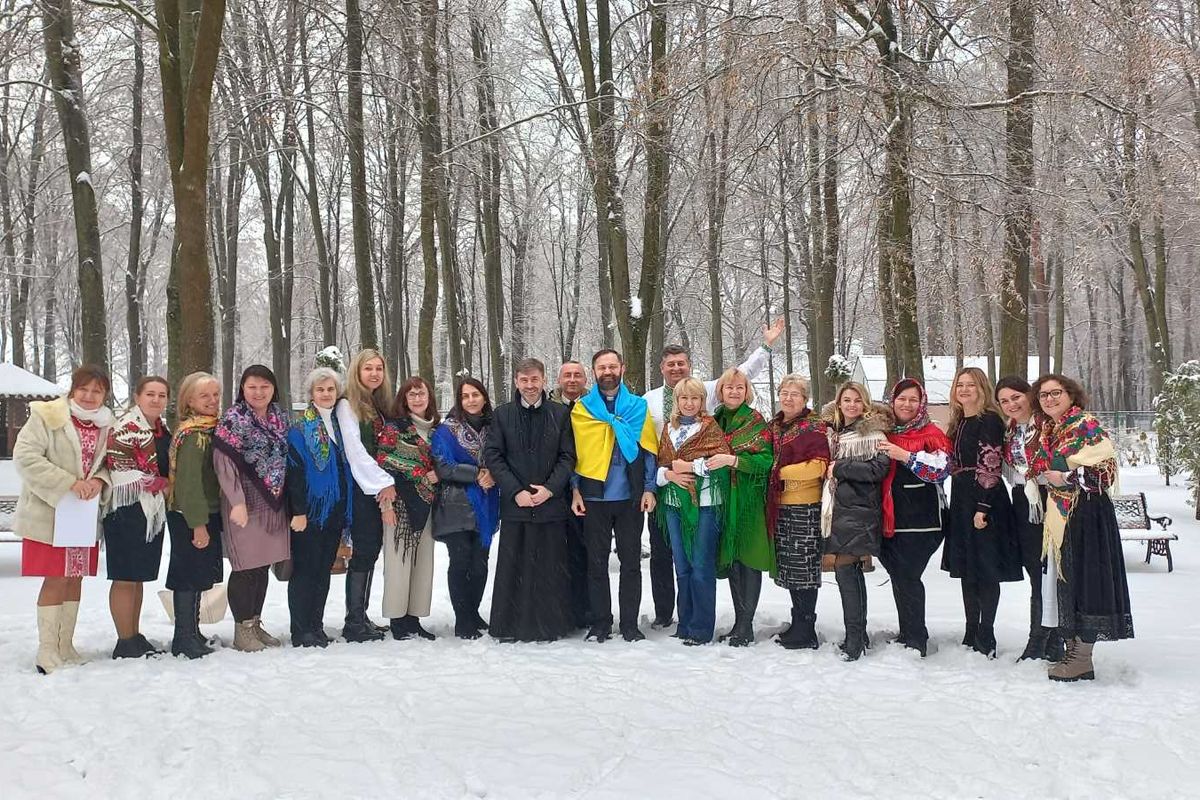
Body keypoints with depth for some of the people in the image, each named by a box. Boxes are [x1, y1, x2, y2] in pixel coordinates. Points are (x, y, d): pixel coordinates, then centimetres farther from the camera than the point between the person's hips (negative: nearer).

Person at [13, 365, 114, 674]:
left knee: (75, 578, 11)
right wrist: (70, 483, -22)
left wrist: (100, 481, -10)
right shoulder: (46, 416, -10)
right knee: (56, 579, -4)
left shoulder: (106, 424, 6)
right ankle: (47, 651, 5)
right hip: (50, 513, -5)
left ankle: (66, 645, 23)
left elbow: (109, 462, 15)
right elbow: (25, 456, -17)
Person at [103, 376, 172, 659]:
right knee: (125, 578, -3)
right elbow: (120, 470, -19)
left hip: (152, 512, 9)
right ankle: (125, 643, 2)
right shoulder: (126, 428, -13)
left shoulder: (162, 429, 14)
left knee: (138, 577, 14)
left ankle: (135, 636, 22)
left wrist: (166, 490, 9)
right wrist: (159, 486, -12)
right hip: (127, 511, -8)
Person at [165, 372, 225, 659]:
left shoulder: (211, 429, 11)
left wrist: (212, 519, 15)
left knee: (196, 576, 16)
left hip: (205, 514, 9)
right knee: (189, 576, -2)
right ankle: (184, 639, 5)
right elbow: (188, 481, -21)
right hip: (188, 517, -9)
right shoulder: (192, 434, -17)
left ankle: (191, 635, 26)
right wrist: (198, 524, -22)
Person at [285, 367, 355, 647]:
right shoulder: (299, 429, -5)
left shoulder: (340, 424, 13)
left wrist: (346, 512, 12)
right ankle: (301, 632, 3)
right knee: (305, 569, -2)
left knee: (324, 570, 11)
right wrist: (298, 511, -18)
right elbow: (294, 471, -12)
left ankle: (316, 628, 18)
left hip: (335, 511, 6)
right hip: (309, 510, -6)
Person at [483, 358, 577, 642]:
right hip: (514, 504, 0)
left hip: (551, 503, 0)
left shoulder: (560, 414, 6)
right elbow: (492, 456, 0)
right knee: (513, 568, 3)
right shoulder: (502, 414, 6)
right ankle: (510, 626, 11)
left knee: (550, 568, 3)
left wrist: (550, 488, -10)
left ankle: (550, 625, 12)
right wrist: (515, 491, -9)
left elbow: (568, 456, 3)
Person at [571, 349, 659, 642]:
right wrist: (575, 489, -4)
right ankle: (600, 623, 13)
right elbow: (573, 452, 4)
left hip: (630, 498, 0)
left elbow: (649, 451, 4)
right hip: (594, 497, 0)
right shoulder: (581, 408, 5)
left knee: (631, 562, 5)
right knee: (597, 563, 5)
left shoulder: (638, 406, 6)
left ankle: (630, 624, 11)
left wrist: (649, 488, -4)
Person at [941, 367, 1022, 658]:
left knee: (986, 571, -3)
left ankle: (986, 640, 2)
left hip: (985, 503, -9)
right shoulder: (958, 422, 15)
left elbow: (990, 466, -16)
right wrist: (958, 502, 16)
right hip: (961, 502, 9)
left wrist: (983, 507, -21)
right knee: (966, 569, 11)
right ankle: (971, 636, 19)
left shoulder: (989, 420, -11)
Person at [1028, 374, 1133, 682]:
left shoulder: (1087, 426, -9)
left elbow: (1105, 471, -16)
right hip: (1058, 515, 8)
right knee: (1064, 579, 9)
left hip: (1086, 513, -8)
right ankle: (1073, 648, 17)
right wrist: (1045, 478, 7)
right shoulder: (1047, 432, 16)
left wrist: (1067, 478, -17)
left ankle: (1083, 659, -1)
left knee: (1083, 578, -6)